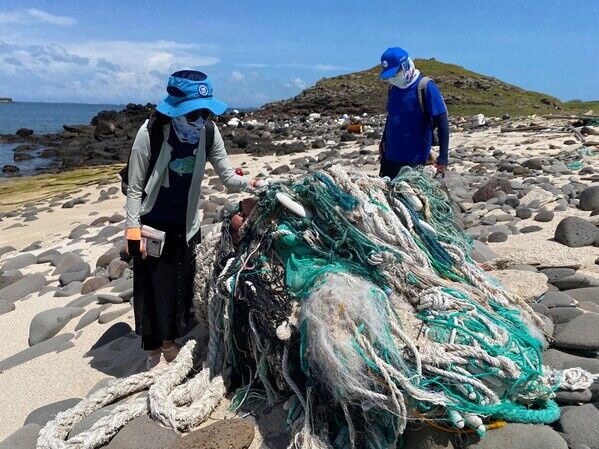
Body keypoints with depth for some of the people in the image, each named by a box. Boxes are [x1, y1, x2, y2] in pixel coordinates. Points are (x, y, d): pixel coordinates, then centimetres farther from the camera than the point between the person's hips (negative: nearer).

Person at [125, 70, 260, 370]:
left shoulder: (208, 132, -10)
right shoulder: (151, 132, -21)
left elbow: (227, 175, -5)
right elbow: (134, 186, -14)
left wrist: (248, 182, -25)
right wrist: (133, 227, -16)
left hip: (186, 224, 4)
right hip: (152, 224, -4)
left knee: (181, 284, 14)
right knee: (152, 286, 4)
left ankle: (169, 342, 34)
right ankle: (153, 350, 23)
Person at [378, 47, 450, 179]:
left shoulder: (426, 88, -12)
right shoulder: (393, 87, 6)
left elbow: (442, 123, -13)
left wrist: (443, 157, -17)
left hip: (414, 162, -6)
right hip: (389, 157, 7)